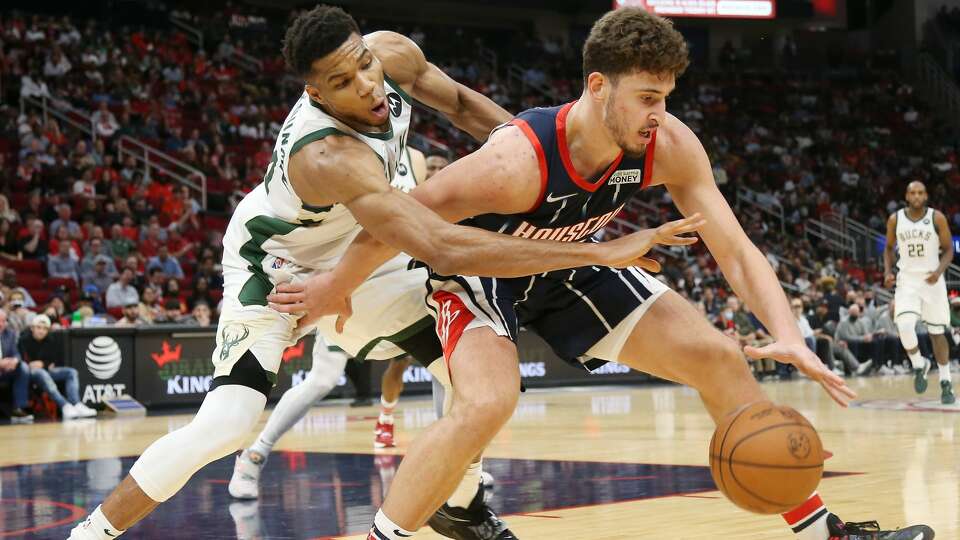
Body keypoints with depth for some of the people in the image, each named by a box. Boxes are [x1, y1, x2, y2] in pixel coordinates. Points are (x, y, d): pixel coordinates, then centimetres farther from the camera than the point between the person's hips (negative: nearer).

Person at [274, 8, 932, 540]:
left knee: (718, 357, -2)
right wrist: (335, 289, -12)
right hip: (478, 271, -5)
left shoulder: (669, 147, -23)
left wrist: (788, 337, -36)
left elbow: (736, 250, -20)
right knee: (487, 403, -35)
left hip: (568, 266, 6)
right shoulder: (519, 159, -38)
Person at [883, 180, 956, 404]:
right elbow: (889, 248, 13)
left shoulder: (937, 218, -6)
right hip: (907, 279, 1)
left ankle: (946, 382, 17)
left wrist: (939, 271, -19)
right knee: (905, 325, -21)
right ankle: (919, 365, 5)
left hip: (932, 279, -1)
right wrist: (887, 272, -3)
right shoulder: (895, 220, 0)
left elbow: (948, 249, -1)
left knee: (937, 333, 6)